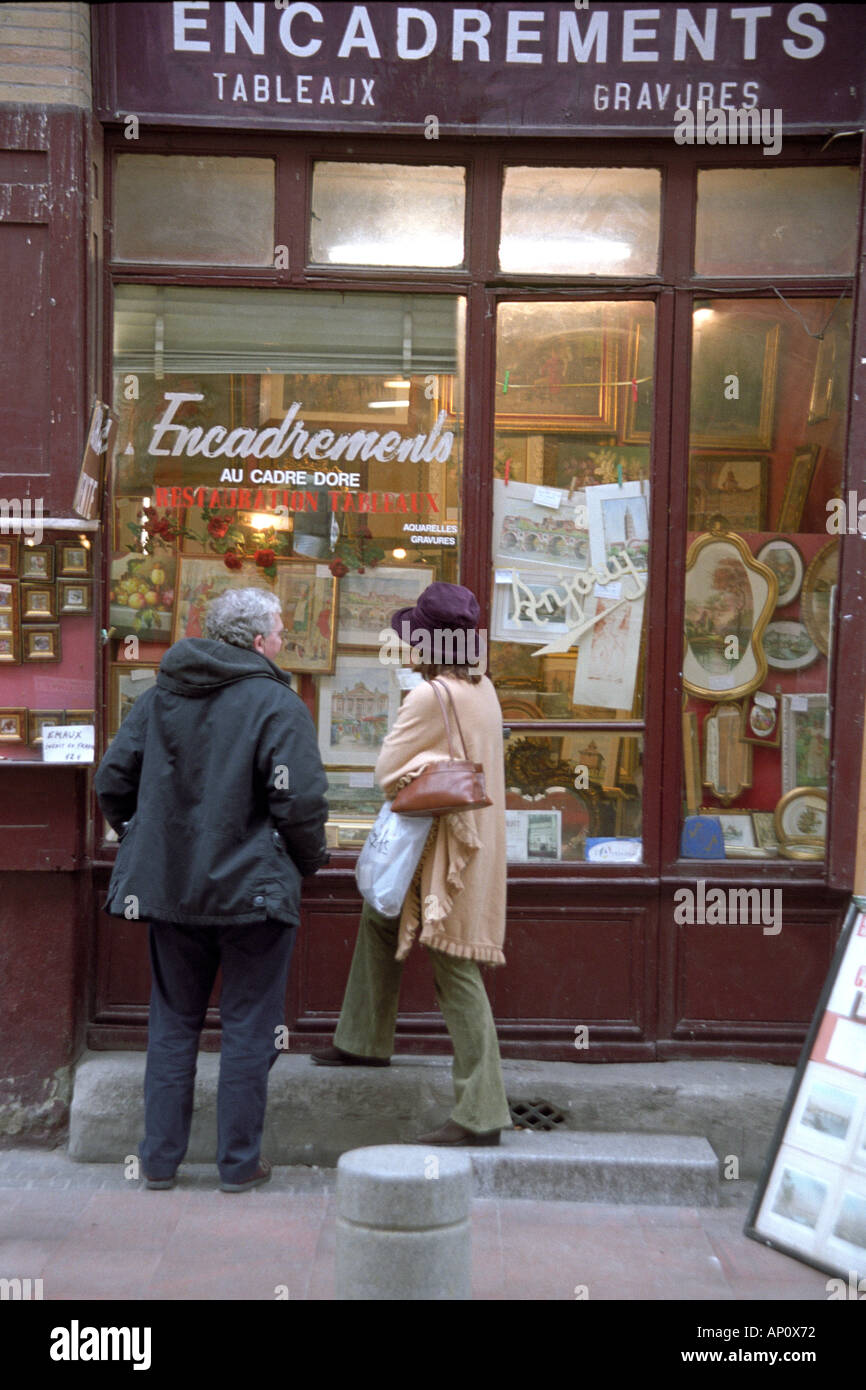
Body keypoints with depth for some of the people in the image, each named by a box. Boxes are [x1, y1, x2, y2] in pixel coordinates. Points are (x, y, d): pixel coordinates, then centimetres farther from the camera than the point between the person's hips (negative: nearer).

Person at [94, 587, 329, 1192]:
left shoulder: (158, 696, 6)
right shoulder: (277, 704, -12)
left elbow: (113, 781, 8)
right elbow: (300, 802, -17)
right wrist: (310, 860, 1)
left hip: (169, 890, 5)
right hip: (253, 891, -5)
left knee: (173, 1022, 16)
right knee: (248, 1027, 8)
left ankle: (160, 1159, 22)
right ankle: (240, 1163, 15)